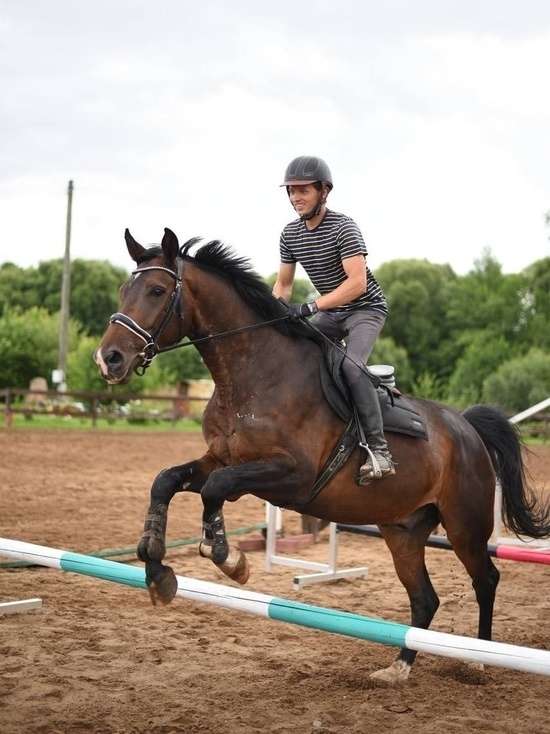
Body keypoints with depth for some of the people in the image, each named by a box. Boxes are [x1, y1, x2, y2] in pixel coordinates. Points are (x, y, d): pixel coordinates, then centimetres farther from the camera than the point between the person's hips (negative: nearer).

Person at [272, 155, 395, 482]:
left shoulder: (343, 227, -21)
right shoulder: (290, 234, 0)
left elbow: (357, 283, -30)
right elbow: (283, 284, 9)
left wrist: (309, 308, -35)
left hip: (366, 308, -8)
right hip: (330, 313, 8)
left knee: (352, 364, -30)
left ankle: (379, 451, -29)